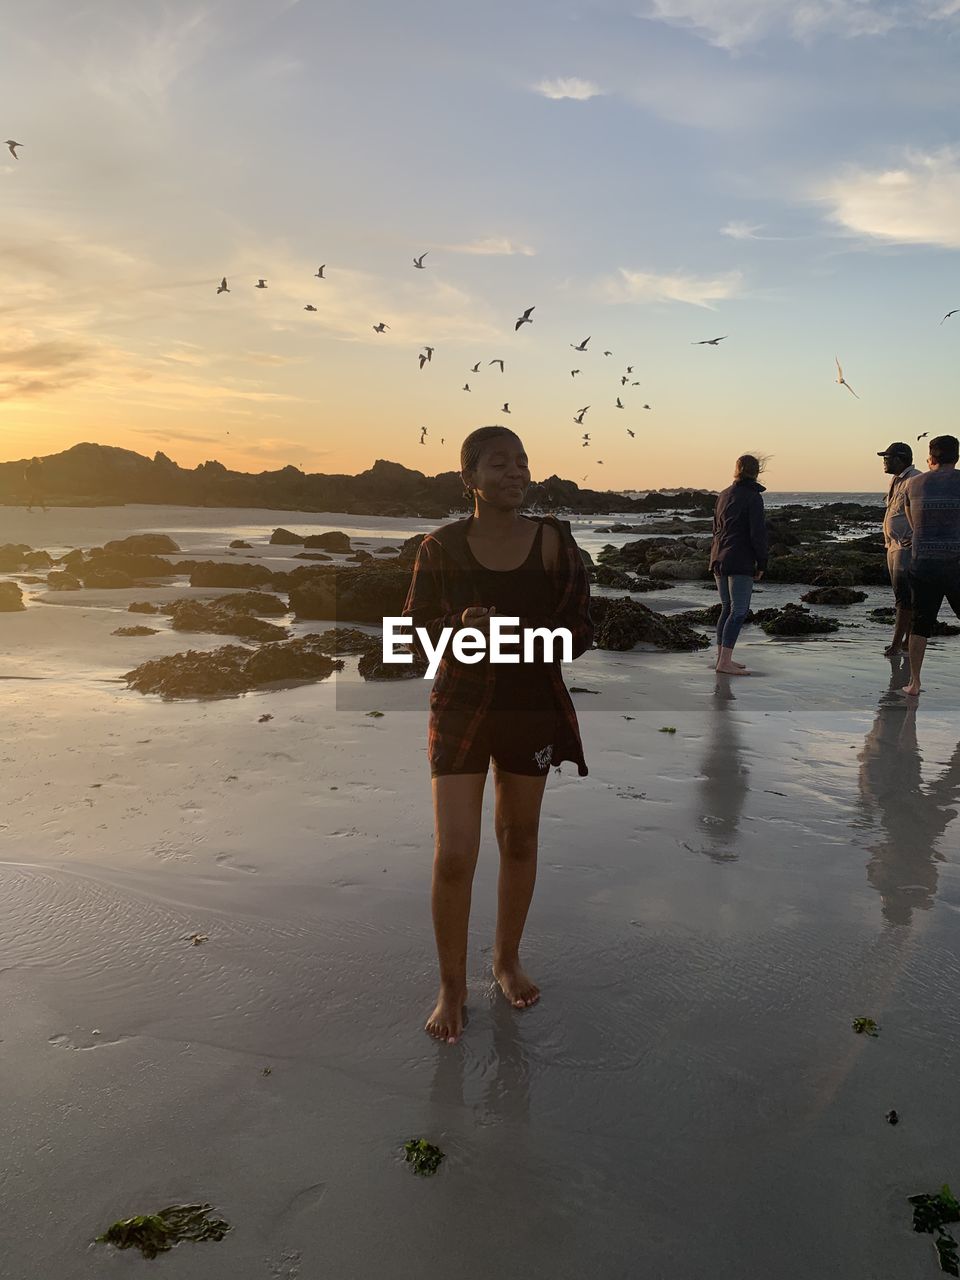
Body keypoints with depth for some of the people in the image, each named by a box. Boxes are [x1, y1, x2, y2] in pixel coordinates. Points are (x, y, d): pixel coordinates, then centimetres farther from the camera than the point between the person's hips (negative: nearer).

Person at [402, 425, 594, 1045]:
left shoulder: (553, 540, -5)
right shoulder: (441, 546, -7)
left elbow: (581, 628, -3)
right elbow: (415, 628, 0)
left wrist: (526, 634, -22)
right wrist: (459, 627, -21)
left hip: (533, 708, 2)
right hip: (461, 710, -1)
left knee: (520, 840, 16)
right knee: (454, 856, -3)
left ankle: (508, 960, 39)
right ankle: (452, 989, 18)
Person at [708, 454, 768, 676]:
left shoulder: (723, 495, 13)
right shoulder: (753, 497, -9)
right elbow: (758, 534, -13)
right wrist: (762, 565, -6)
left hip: (719, 560, 7)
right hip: (741, 562, -7)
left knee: (727, 608, 15)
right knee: (739, 611, -5)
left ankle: (721, 658, 17)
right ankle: (725, 662, -9)